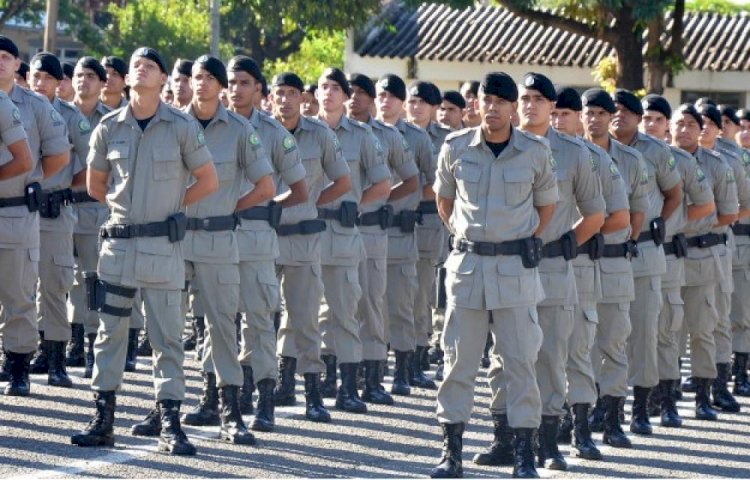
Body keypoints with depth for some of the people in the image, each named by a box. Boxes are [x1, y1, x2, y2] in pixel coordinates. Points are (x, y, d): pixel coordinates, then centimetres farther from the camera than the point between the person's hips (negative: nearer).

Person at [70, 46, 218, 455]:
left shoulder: (182, 127, -3)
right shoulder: (109, 127, 4)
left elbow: (208, 181, 4)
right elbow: (95, 184, 16)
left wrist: (171, 206, 3)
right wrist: (128, 206, 10)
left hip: (164, 244, -2)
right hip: (118, 240, 2)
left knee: (167, 335, 0)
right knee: (110, 330, 6)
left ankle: (170, 424, 3)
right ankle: (103, 418, 11)